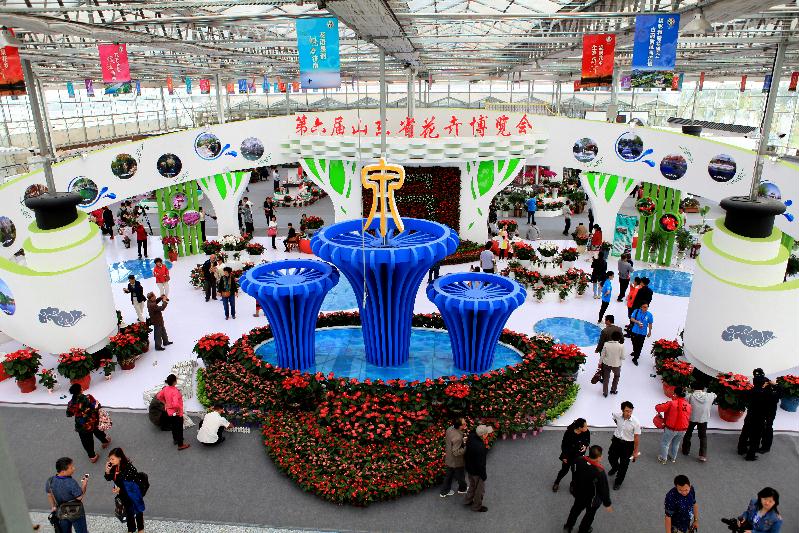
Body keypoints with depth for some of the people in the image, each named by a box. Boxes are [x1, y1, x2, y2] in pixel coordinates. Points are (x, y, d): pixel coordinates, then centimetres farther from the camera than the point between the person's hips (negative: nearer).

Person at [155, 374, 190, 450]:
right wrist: (178, 409, -21)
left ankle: (175, 439, 48)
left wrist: (165, 403, 11)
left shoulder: (165, 388, -8)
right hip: (177, 413, -8)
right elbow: (175, 404, -40)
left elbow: (158, 396, 6)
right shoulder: (175, 391, -32)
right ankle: (180, 445, 21)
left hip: (169, 412, 8)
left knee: (173, 426, 28)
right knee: (179, 428, 8)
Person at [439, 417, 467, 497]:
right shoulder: (457, 438, -37)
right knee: (460, 476, 23)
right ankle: (462, 489, 48)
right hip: (456, 462, -7)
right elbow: (456, 452, -33)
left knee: (449, 475, 26)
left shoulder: (449, 429, -13)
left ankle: (444, 492, 41)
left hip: (448, 459, 7)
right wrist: (466, 447, -25)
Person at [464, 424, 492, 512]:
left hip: (469, 468, 8)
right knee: (480, 489, 18)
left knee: (472, 485, 31)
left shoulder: (471, 437, -17)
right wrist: (483, 475, -14)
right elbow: (481, 463, -28)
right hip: (477, 472, -7)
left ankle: (468, 500, 50)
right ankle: (477, 506, 37)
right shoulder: (480, 447, -39)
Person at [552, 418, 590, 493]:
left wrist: (586, 446, -21)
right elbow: (564, 445, -15)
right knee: (565, 469, 13)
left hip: (579, 455, 2)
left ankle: (573, 485, 41)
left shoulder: (587, 432, -21)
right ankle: (556, 483, 41)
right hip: (568, 454, -2)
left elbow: (588, 441, 1)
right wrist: (564, 457, -8)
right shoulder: (569, 433, -30)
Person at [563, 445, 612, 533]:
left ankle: (568, 526, 52)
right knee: (590, 514, 26)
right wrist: (607, 504, -9)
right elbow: (604, 490, -26)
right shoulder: (600, 472, -40)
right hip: (592, 498, -5)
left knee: (577, 508, 32)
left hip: (578, 493, 5)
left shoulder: (580, 461, -23)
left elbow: (574, 476, -3)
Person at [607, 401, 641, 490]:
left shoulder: (636, 422, -28)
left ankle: (618, 482, 34)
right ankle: (615, 468, 58)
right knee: (611, 458, 22)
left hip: (628, 444, -3)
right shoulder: (617, 415, -19)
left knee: (624, 464, 10)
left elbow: (636, 438, -17)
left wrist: (635, 451, -10)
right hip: (616, 440, 4)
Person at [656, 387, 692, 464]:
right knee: (676, 444, 27)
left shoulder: (671, 403, -19)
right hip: (683, 429, 5)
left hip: (671, 428, -5)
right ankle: (673, 458, 42)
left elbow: (658, 408, -16)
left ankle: (663, 459, 27)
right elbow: (688, 418, 9)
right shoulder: (688, 405, -3)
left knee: (665, 443, 16)